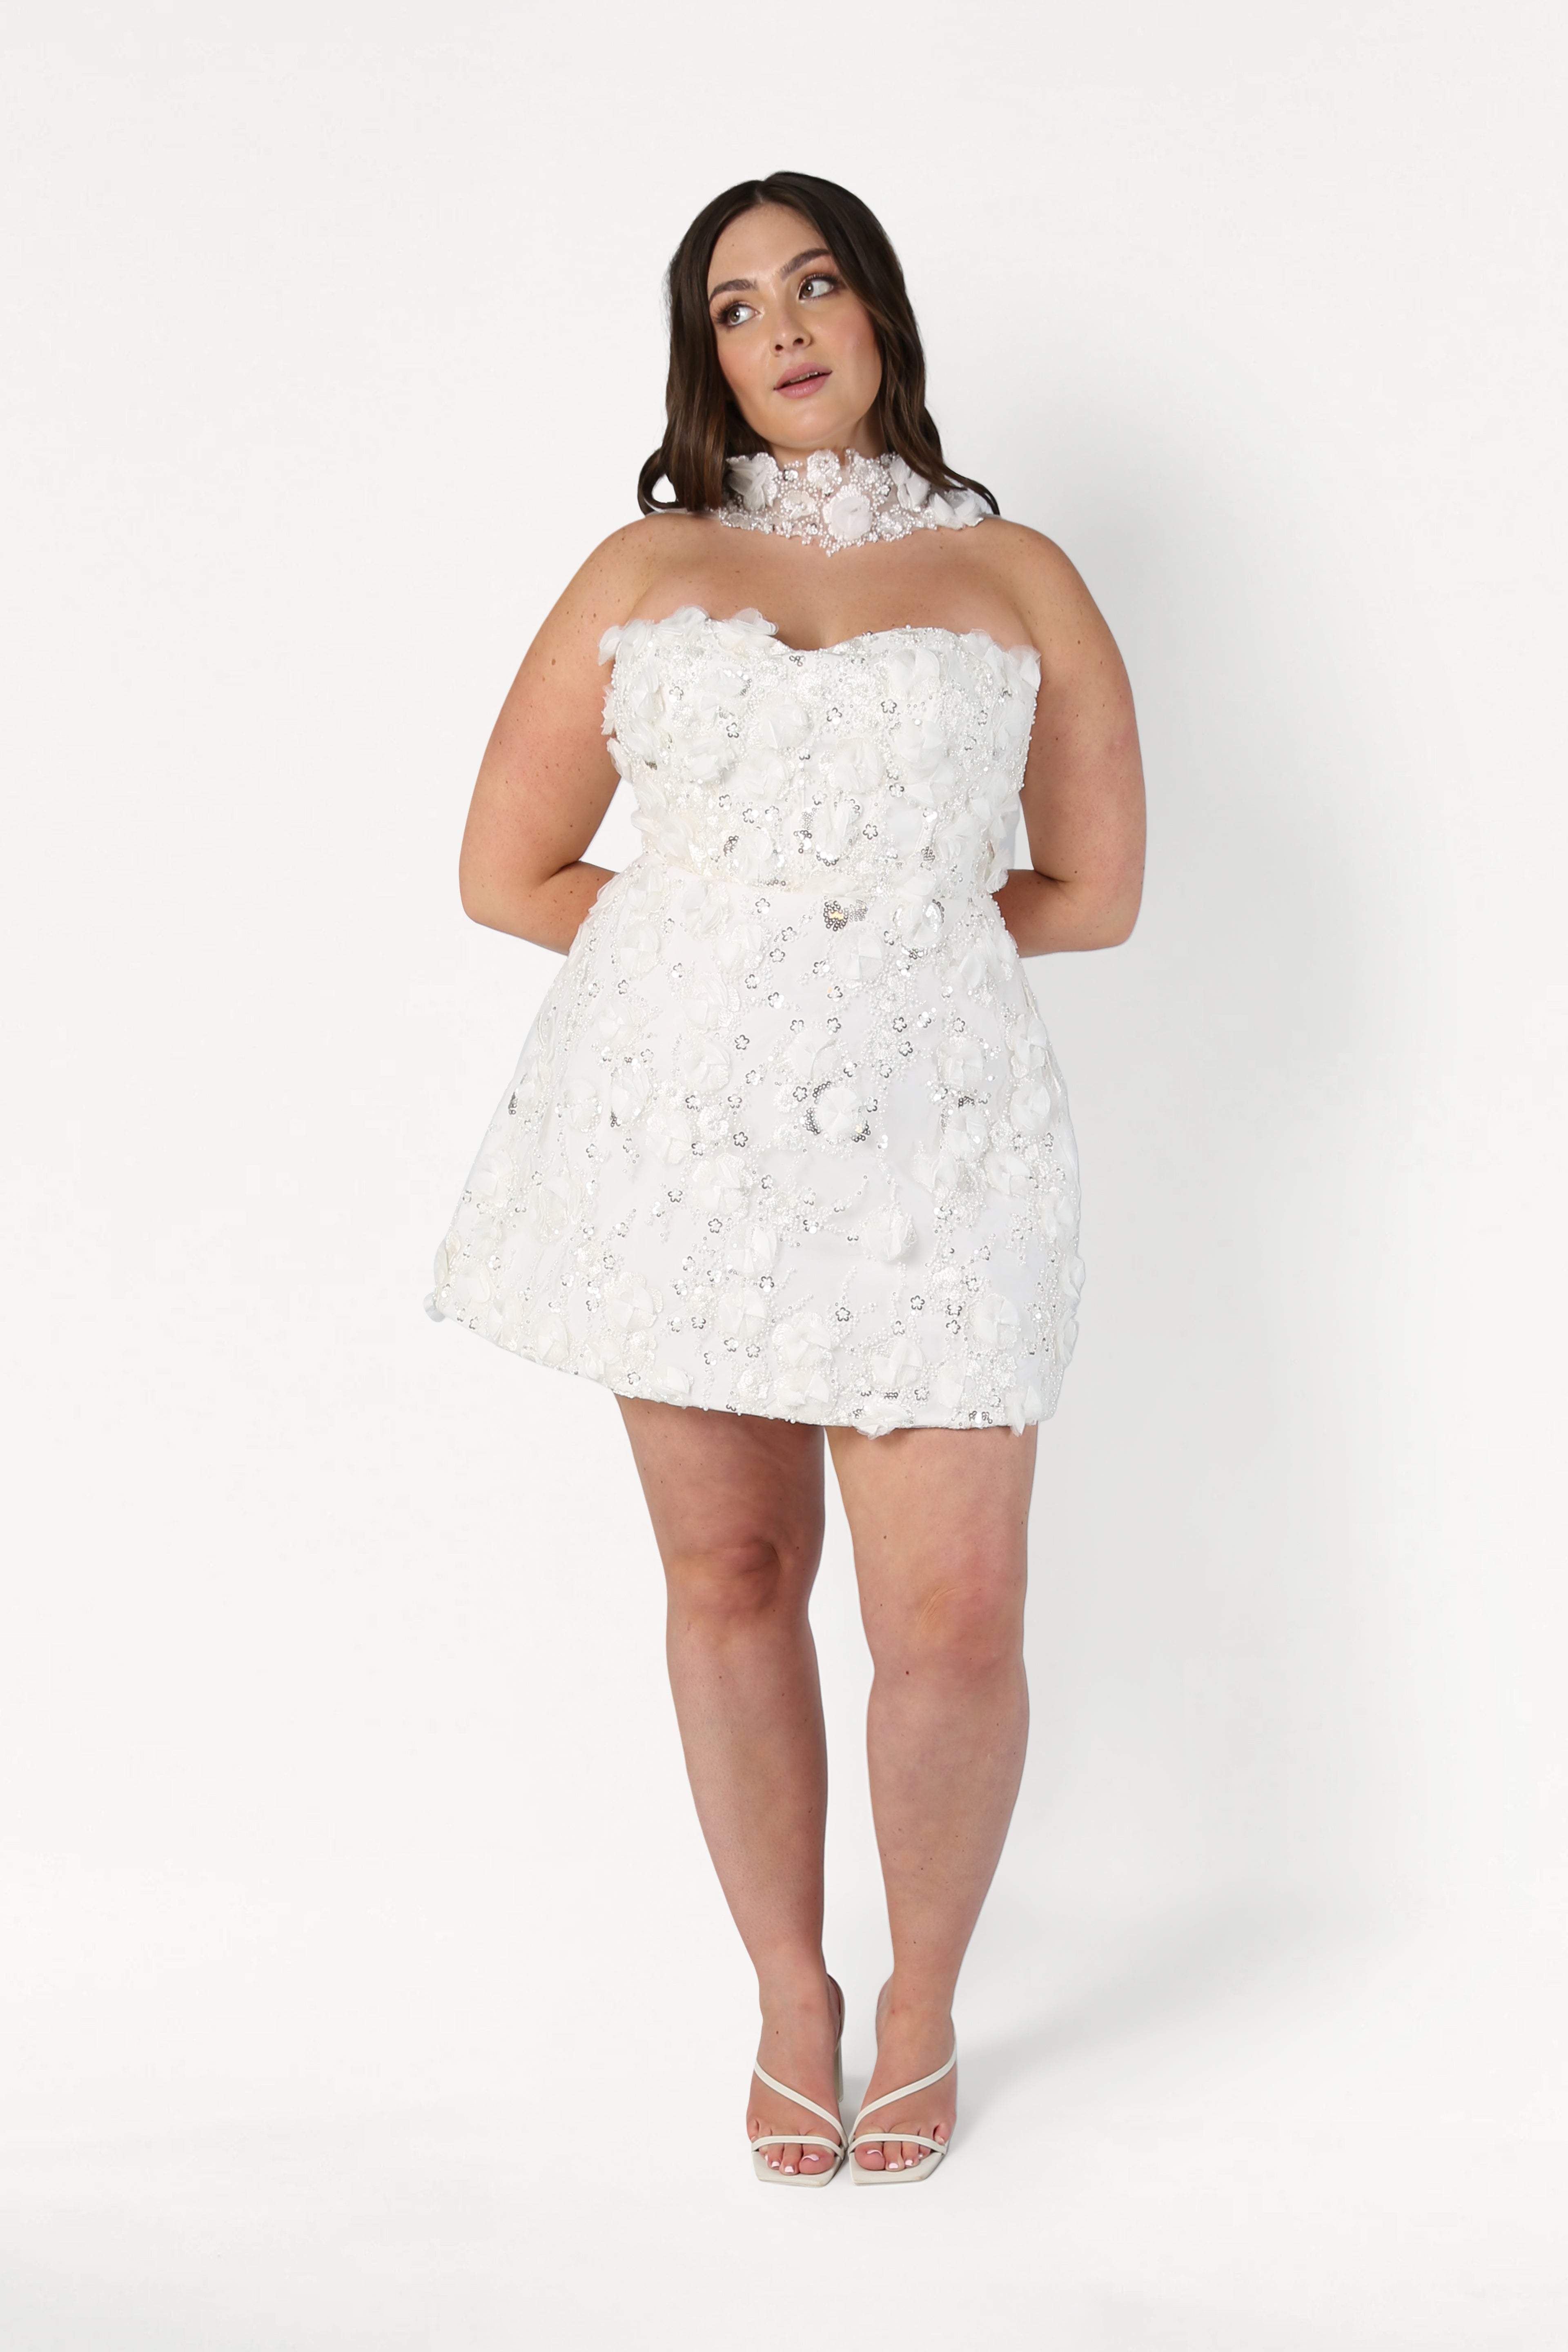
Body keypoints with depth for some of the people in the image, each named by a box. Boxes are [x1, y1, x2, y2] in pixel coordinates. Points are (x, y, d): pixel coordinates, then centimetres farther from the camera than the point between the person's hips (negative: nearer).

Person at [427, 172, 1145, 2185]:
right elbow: (505, 872, 10)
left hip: (925, 1137, -1)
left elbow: (1097, 892, 11)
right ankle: (789, 1998, 26)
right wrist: (732, 950, 5)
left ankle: (924, 2002, 19)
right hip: (678, 1125, 2)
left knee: (952, 1622, -5)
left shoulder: (1017, 579, 10)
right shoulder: (642, 572, 11)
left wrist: (873, 936, 4)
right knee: (729, 1582, 9)